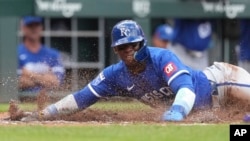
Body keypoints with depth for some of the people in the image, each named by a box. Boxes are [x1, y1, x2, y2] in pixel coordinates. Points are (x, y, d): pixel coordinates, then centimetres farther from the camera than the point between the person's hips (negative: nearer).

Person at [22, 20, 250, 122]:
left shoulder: (162, 58, -30)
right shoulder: (116, 75, -12)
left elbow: (186, 89, -42)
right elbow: (81, 98, -10)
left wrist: (177, 110, -63)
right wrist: (42, 114, -18)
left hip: (212, 83, -6)